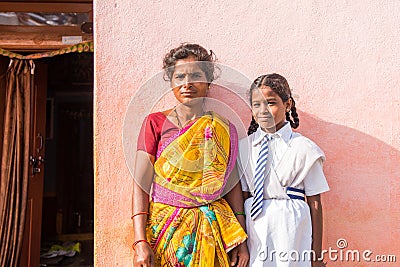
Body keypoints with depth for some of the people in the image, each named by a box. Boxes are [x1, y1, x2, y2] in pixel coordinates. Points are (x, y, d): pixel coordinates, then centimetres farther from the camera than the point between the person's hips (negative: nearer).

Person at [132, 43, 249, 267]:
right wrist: (140, 242, -15)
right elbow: (141, 184, -7)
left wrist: (241, 242, -3)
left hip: (211, 230, 1)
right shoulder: (155, 123, -2)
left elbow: (233, 185, 1)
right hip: (164, 228, -1)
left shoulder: (223, 129, 2)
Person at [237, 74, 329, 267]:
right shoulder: (243, 147, 3)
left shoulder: (303, 148, -6)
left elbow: (315, 203, -4)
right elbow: (242, 195, 7)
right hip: (253, 227, 3)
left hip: (290, 229, -2)